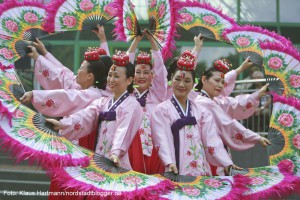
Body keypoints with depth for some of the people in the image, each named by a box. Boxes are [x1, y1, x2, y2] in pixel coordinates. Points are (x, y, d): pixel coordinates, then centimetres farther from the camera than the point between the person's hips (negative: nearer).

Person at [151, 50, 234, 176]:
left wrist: (227, 164, -1)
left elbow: (212, 140, 8)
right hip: (177, 170, -3)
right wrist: (170, 163, -24)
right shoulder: (161, 110, 3)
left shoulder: (201, 111, 14)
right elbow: (162, 140, -9)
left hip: (200, 169, 3)